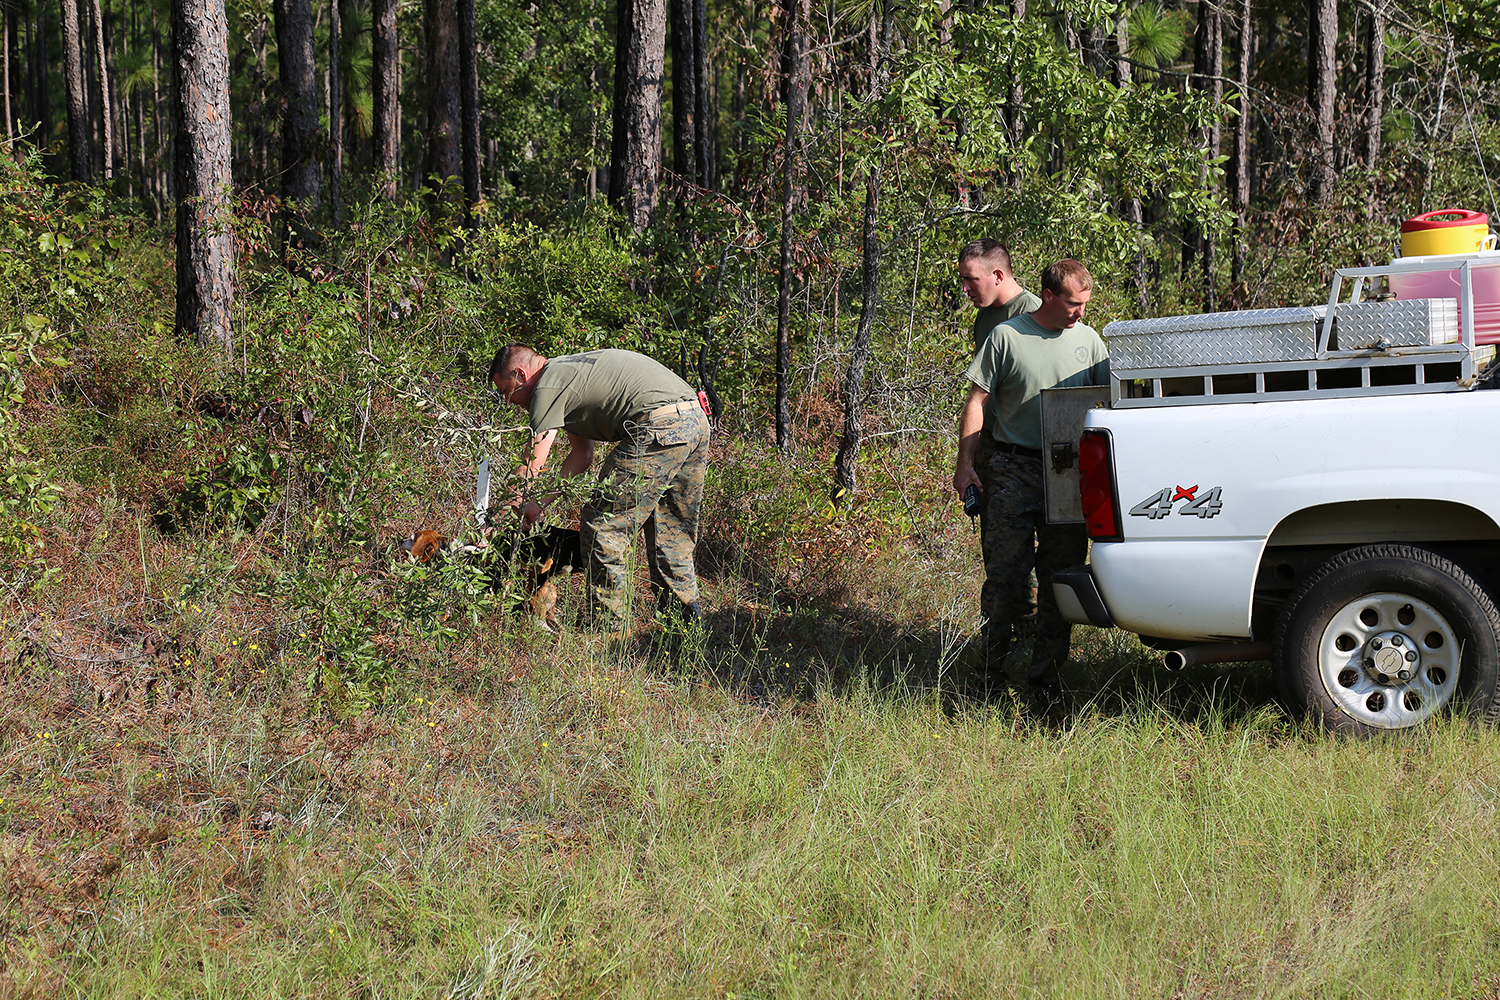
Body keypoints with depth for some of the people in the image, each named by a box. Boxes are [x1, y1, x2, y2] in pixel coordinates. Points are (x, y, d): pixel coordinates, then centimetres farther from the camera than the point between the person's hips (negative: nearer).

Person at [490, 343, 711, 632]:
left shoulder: (549, 387, 0)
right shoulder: (567, 371, 29)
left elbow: (530, 470, -1)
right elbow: (582, 455, 35)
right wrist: (538, 504, 31)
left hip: (658, 426, -10)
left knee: (601, 529, 0)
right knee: (671, 535, 21)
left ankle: (610, 629, 3)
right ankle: (687, 623, 25)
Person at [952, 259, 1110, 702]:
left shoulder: (1089, 340, 9)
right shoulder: (1006, 337, 0)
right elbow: (978, 401, 2)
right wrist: (965, 462, -3)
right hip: (1012, 471, -3)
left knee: (1061, 576, 4)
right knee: (1005, 574, -4)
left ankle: (1045, 675, 12)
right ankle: (992, 672, 5)